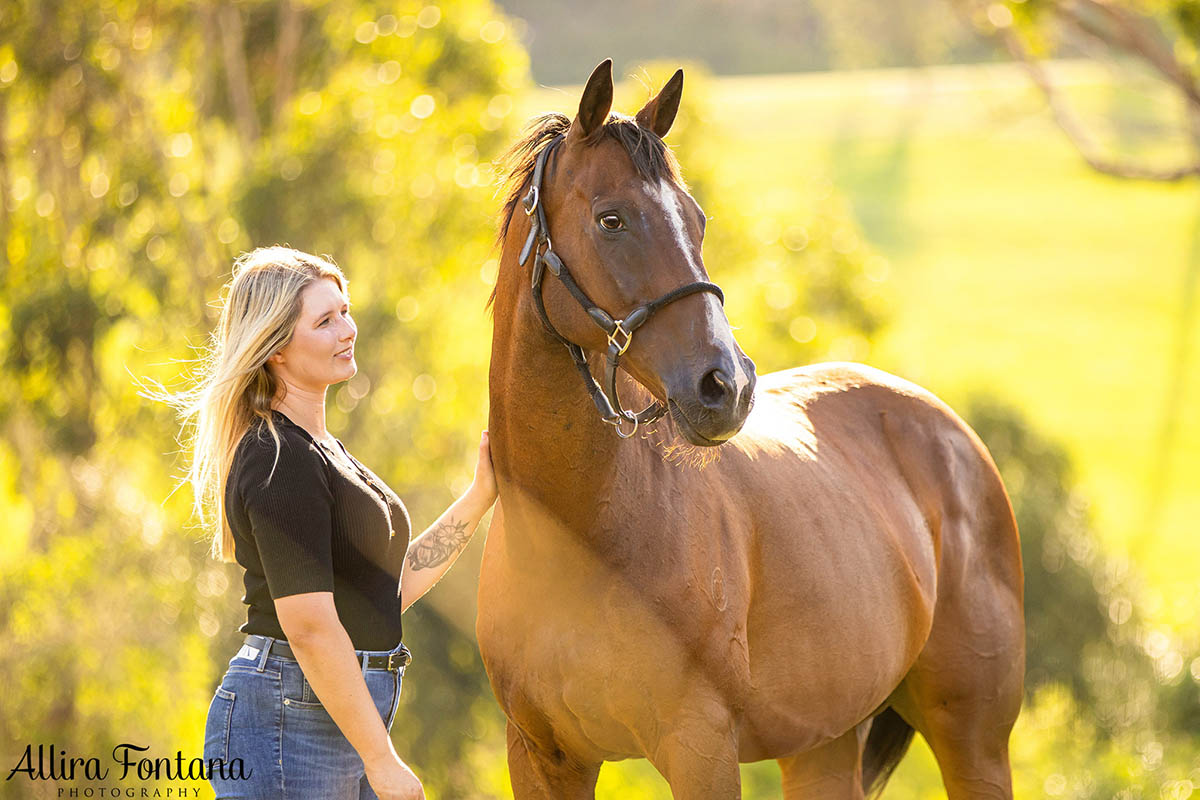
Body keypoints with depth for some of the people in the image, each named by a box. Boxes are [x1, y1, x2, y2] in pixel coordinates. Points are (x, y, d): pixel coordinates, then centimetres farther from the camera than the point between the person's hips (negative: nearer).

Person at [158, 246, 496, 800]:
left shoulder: (319, 449, 16)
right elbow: (311, 629, -21)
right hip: (287, 722, -10)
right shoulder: (280, 464, -16)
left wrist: (480, 497, 14)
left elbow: (389, 589, 19)